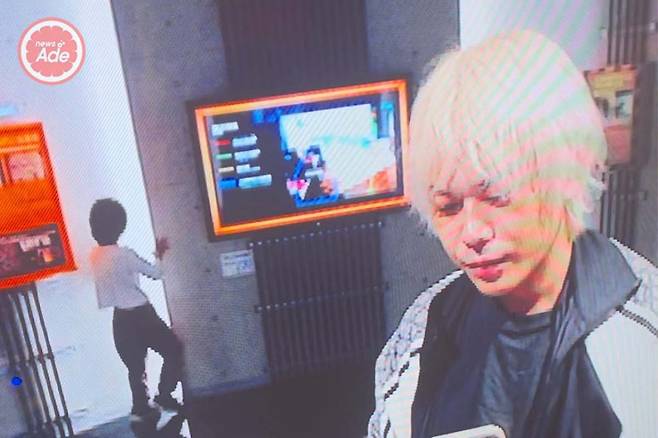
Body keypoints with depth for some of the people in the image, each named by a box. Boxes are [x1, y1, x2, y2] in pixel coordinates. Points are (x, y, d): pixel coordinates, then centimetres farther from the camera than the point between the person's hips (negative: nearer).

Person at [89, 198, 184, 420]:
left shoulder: (95, 255, 2)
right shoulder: (124, 254, -21)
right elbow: (156, 273, -12)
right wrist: (159, 254, 7)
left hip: (121, 318, 7)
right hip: (140, 315, -7)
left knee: (135, 365, 16)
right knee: (174, 351, 8)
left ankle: (141, 407, 22)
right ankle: (164, 396, 10)